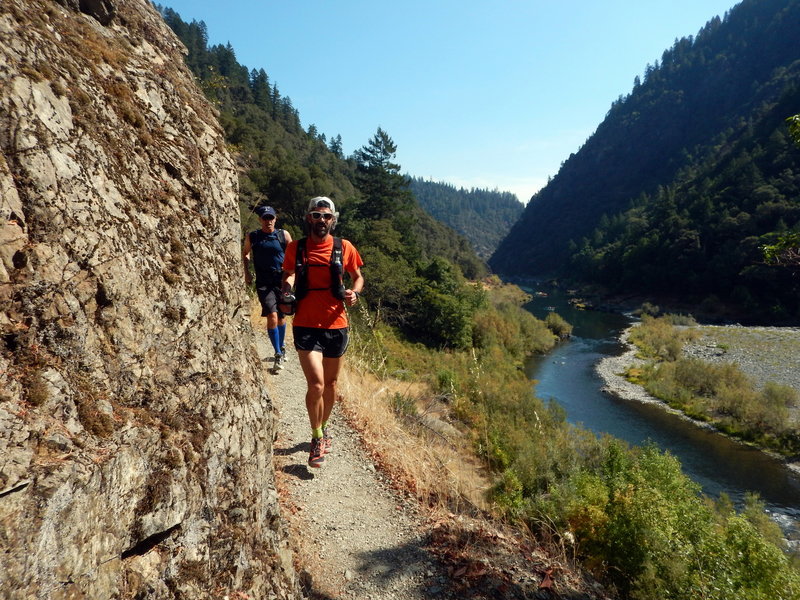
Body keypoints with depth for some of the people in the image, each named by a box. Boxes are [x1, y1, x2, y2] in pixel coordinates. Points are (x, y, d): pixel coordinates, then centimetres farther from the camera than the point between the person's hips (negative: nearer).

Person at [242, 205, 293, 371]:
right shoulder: (252, 237, 2)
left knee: (281, 317, 12)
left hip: (282, 281, 1)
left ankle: (281, 348, 35)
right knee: (272, 316, -16)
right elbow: (245, 253, 19)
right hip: (264, 283, -1)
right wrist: (246, 272, 9)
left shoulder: (284, 235, 2)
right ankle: (278, 355, -7)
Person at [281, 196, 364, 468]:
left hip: (335, 325, 2)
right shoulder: (295, 248, 1)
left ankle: (323, 428, 42)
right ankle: (317, 439, 10)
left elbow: (358, 277, 13)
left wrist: (354, 293, -8)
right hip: (306, 326, -2)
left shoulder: (344, 248, 0)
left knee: (331, 384, 16)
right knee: (316, 384, -14)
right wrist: (287, 290, -6)